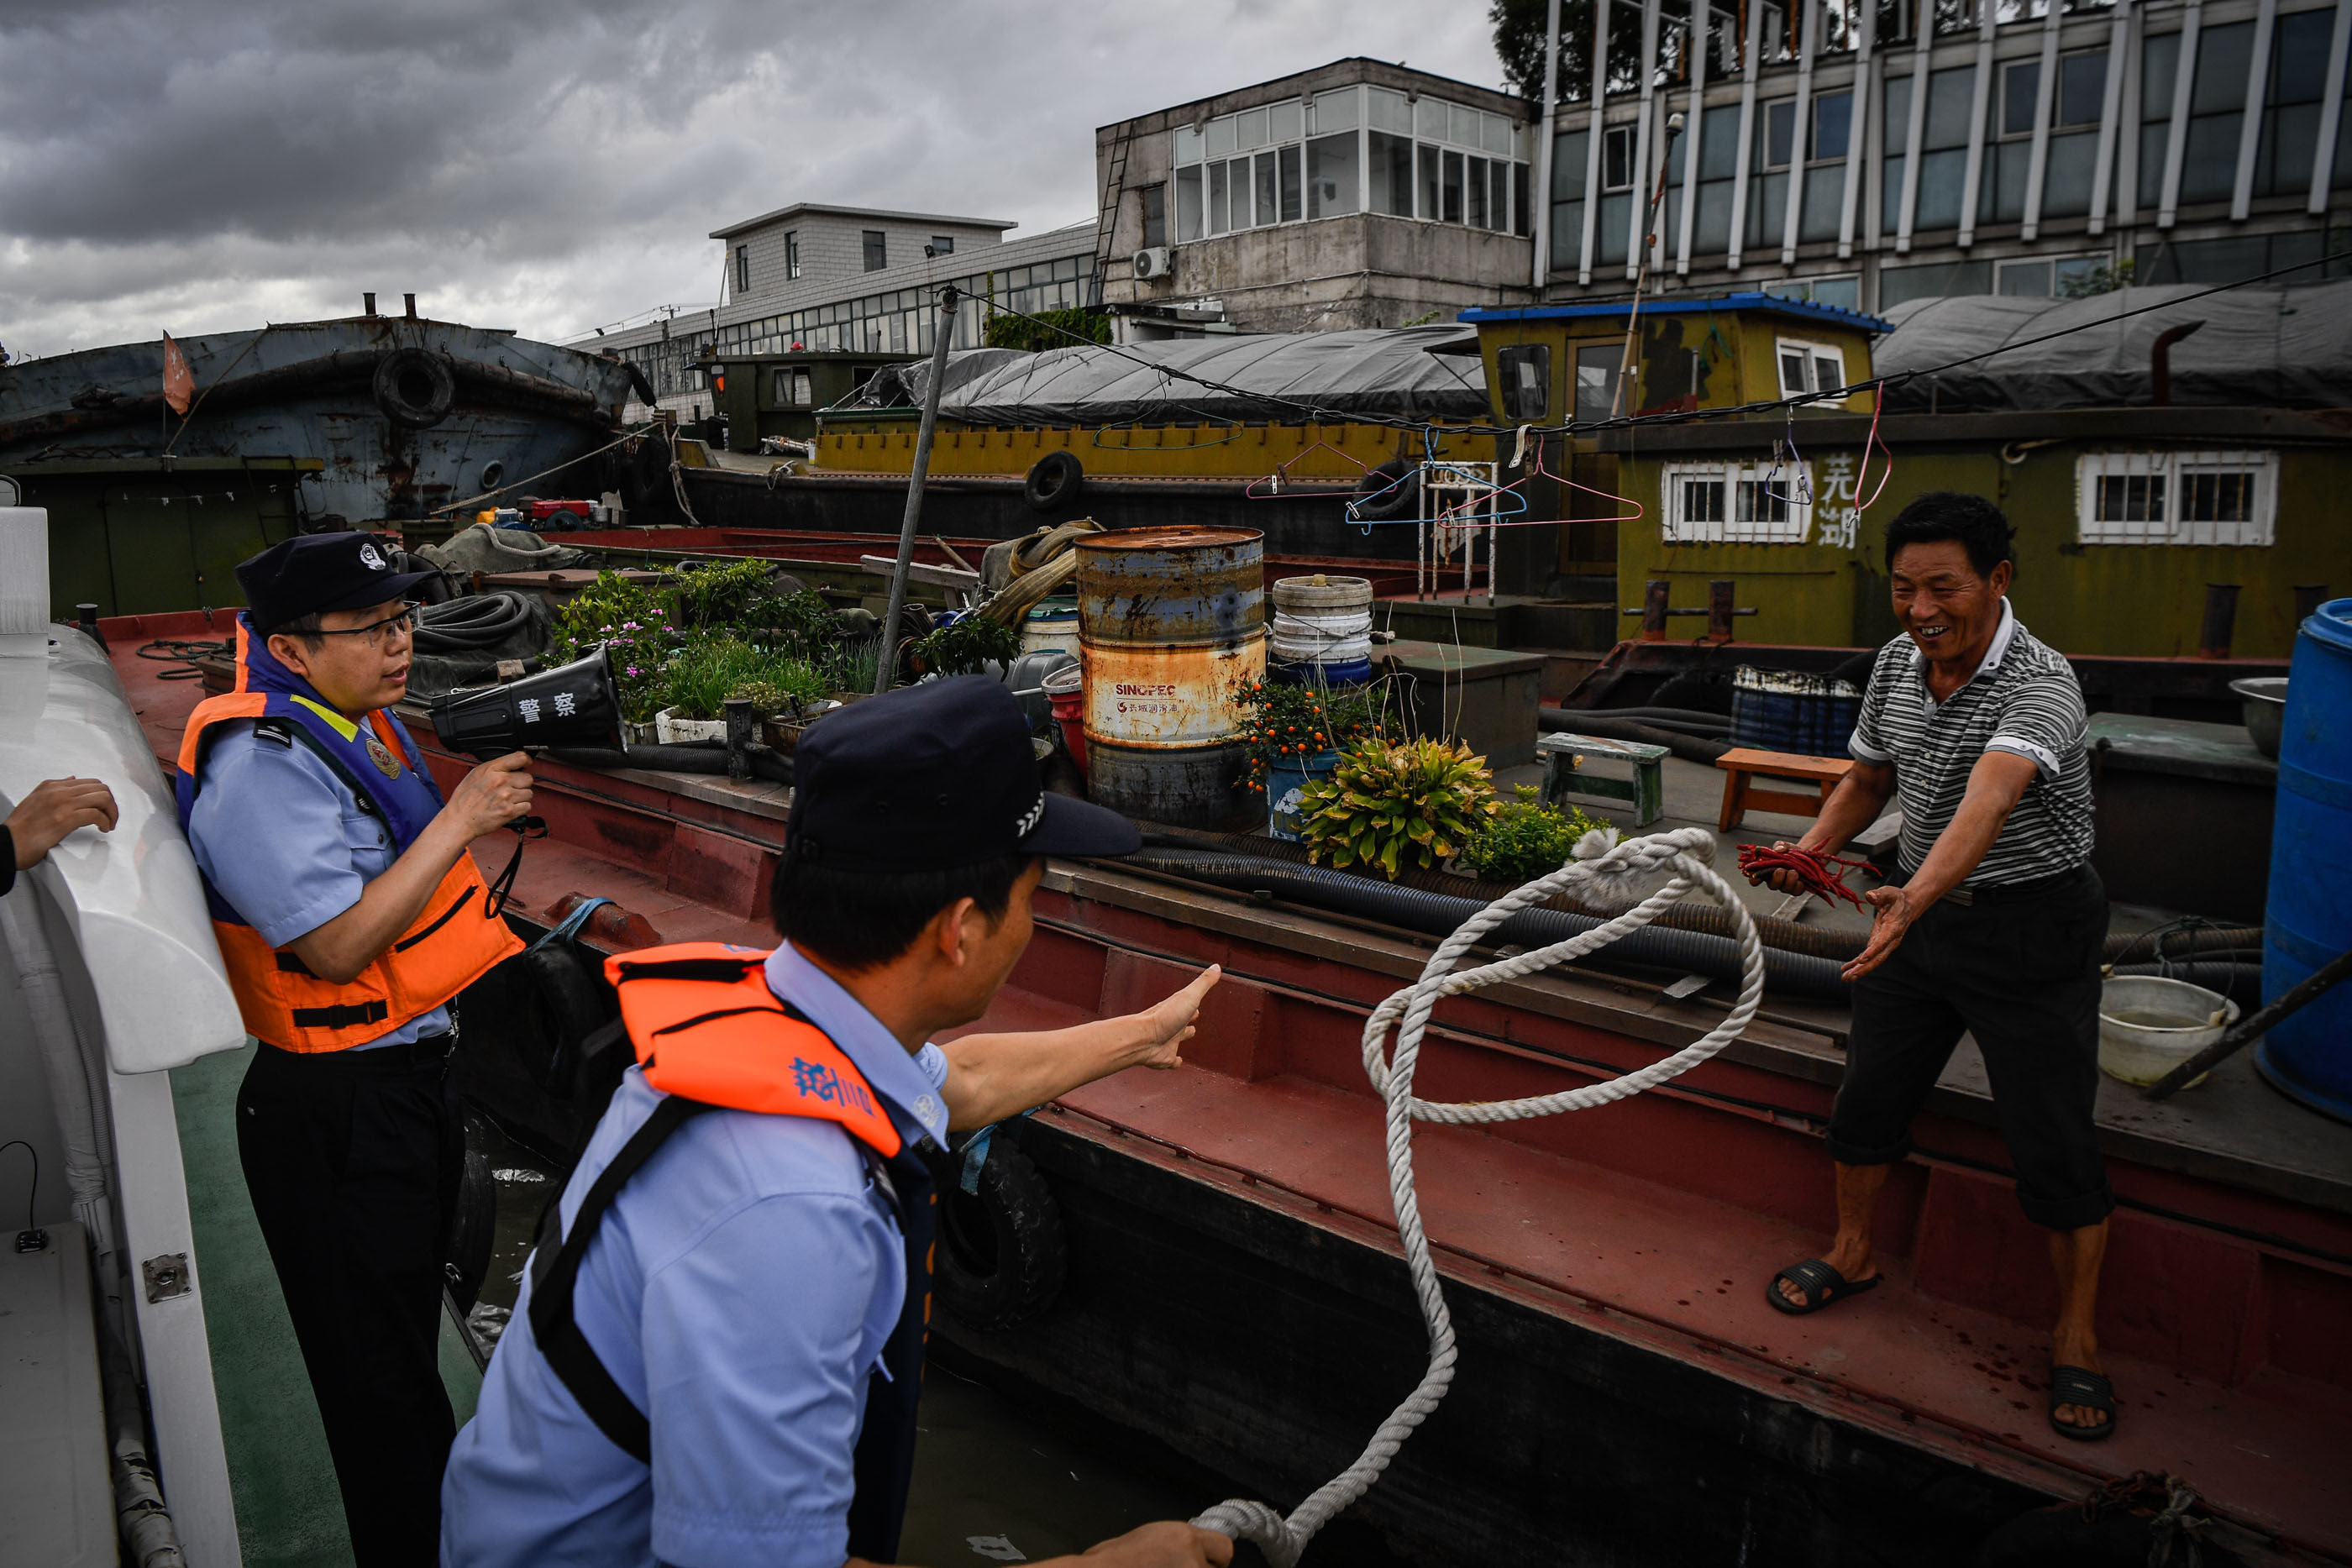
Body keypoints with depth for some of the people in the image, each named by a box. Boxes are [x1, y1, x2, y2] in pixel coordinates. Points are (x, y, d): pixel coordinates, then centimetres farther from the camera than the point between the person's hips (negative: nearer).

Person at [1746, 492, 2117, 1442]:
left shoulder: (2041, 685, -25)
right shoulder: (1896, 662, -3)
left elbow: (1986, 803, -43)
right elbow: (1867, 778, 12)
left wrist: (1917, 897, -59)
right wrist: (1809, 850, -6)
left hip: (2032, 927, -6)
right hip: (1920, 910, 6)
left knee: (2053, 1141, -1)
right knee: (1868, 1093, 15)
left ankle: (2076, 1336, 21)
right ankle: (1852, 1255, 38)